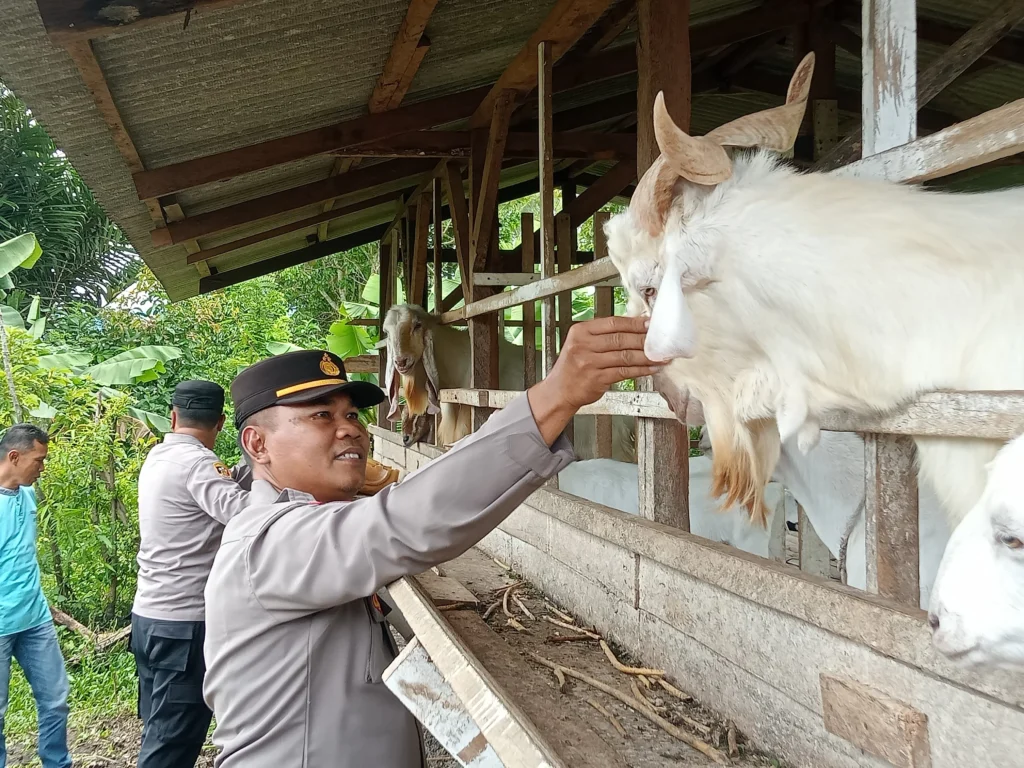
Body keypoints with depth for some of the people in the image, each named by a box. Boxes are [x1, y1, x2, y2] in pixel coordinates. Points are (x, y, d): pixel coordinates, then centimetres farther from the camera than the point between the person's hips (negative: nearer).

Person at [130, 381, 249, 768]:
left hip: (148, 615, 9)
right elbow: (250, 515, -33)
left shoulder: (157, 457, 9)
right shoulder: (198, 462, -17)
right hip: (185, 624, -9)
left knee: (159, 734, 18)